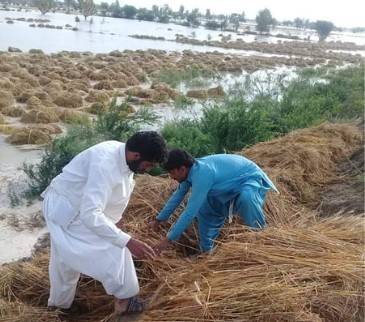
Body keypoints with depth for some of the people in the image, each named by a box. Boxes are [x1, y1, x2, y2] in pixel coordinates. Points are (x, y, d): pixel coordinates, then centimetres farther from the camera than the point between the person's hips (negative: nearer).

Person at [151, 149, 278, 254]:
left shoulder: (202, 174, -37)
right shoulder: (191, 169, -9)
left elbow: (190, 212, -38)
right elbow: (177, 196, 6)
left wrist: (168, 239, -33)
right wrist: (159, 219, 14)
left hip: (250, 177, -9)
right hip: (234, 180, 9)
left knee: (246, 198, -40)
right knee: (204, 209, 7)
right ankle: (207, 250, 19)